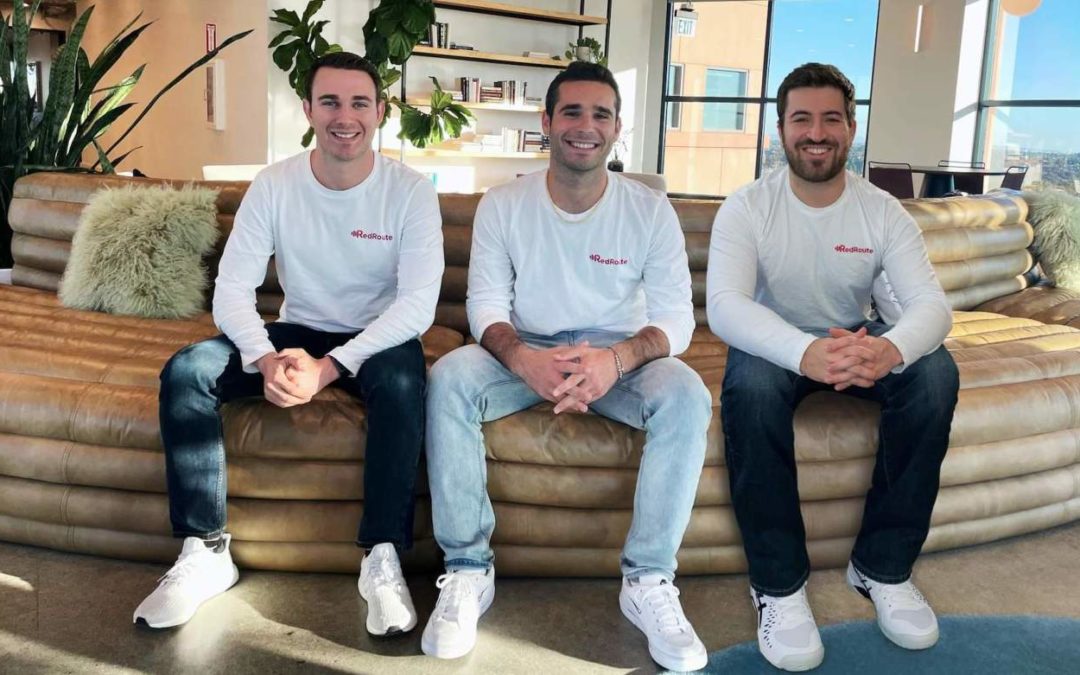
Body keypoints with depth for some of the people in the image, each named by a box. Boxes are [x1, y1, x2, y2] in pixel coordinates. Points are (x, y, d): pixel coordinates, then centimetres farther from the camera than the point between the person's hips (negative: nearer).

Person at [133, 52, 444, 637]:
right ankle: (204, 550, -12)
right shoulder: (273, 186, -6)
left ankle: (383, 558, -25)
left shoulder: (411, 191, -13)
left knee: (401, 383, -38)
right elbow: (231, 290, -10)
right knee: (185, 373, -20)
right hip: (298, 331, 3)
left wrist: (328, 367, -32)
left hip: (377, 340, -3)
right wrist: (267, 359, -32)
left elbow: (419, 303, -22)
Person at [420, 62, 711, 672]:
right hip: (525, 353, 1)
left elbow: (676, 317, -11)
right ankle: (469, 570, -18)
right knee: (449, 379, -29)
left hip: (620, 355, 0)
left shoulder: (650, 210, -6)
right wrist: (522, 358, -33)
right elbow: (487, 306, -8)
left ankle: (649, 580, -17)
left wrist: (616, 359, -34)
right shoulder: (503, 205, -5)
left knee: (687, 395, -31)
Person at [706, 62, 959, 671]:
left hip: (857, 343, 3)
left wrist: (891, 348, -45)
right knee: (751, 383, -37)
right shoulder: (748, 208, -14)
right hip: (776, 345, -2)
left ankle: (884, 566, -12)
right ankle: (779, 583, -22)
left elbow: (932, 304, -19)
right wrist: (804, 351, -50)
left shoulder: (883, 212, -7)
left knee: (935, 372, -27)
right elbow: (724, 304, -29)